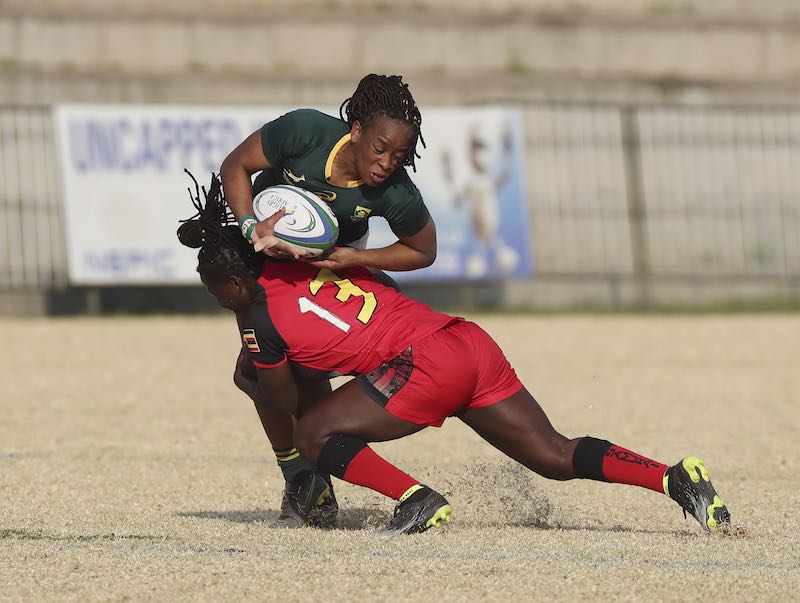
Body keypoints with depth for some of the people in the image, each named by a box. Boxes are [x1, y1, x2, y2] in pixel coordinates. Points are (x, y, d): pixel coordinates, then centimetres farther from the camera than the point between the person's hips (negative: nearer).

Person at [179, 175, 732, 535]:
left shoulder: (262, 318, 2)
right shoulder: (317, 265, 21)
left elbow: (286, 404, 16)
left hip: (428, 361, -8)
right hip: (473, 343, 8)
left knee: (314, 435, 1)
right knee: (557, 456, 8)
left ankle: (419, 502, -10)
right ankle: (677, 478, -9)